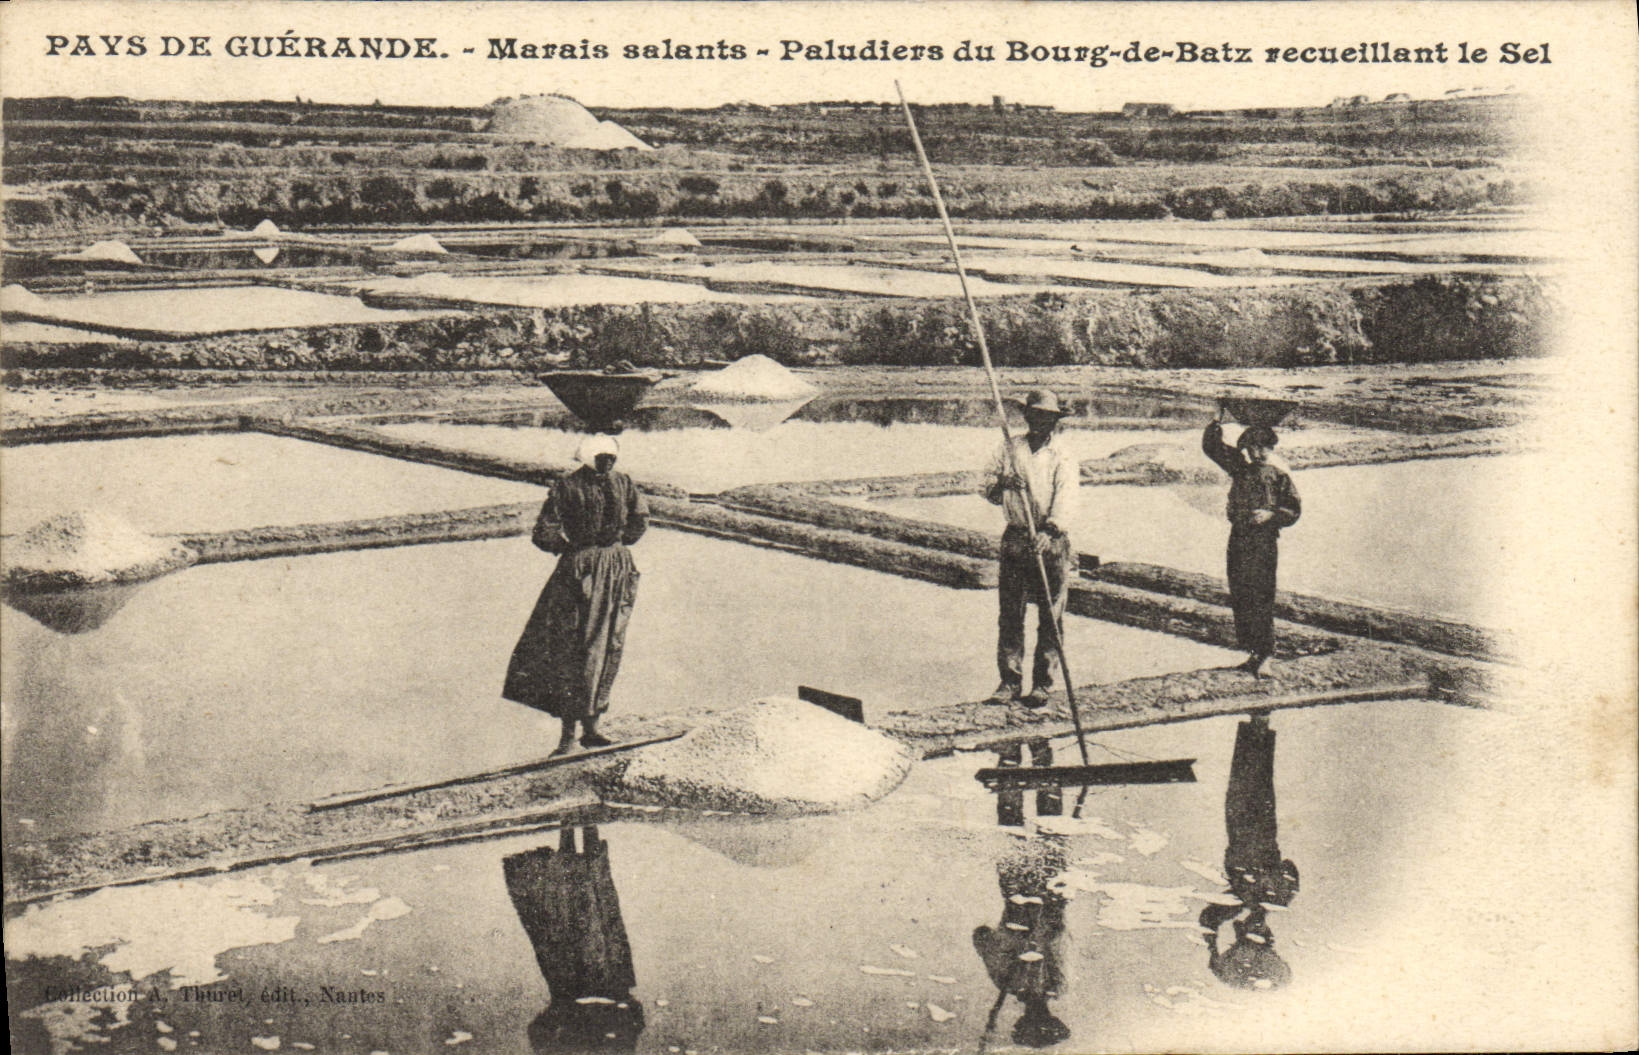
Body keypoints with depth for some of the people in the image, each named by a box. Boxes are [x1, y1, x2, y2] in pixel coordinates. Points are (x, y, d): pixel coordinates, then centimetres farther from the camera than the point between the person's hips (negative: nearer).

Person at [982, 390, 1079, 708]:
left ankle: (1042, 685, 9)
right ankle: (1010, 681, 9)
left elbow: (1065, 501, -14)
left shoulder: (1064, 461, 1)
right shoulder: (1007, 449, 10)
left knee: (1051, 617, 0)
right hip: (1015, 539, 2)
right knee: (1010, 613, 1)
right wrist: (1003, 483, -10)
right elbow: (988, 493, 13)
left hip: (1052, 542, -2)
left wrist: (1050, 529, -31)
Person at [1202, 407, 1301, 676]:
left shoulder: (1279, 476, 2)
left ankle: (1265, 656, -6)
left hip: (1264, 541, -5)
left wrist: (1271, 515, -13)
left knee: (1261, 600, -9)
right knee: (1239, 598, 5)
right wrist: (1217, 418, 7)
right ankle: (1252, 651, 14)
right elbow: (1211, 446, 16)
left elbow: (1294, 510, 4)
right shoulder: (1239, 467, 13)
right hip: (1238, 539, 5)